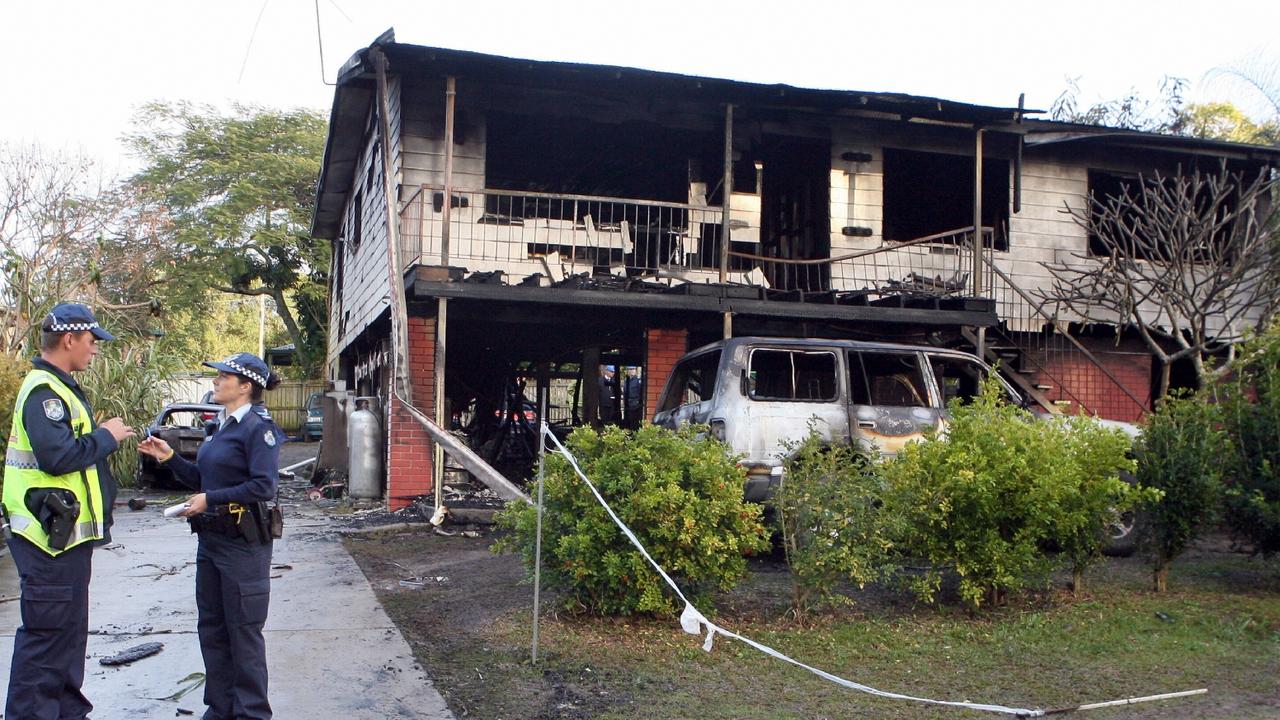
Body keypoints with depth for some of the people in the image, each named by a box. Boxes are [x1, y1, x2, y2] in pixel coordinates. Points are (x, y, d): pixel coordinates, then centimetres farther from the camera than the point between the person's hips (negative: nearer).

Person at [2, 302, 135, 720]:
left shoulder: (58, 388, 16)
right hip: (51, 534, -11)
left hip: (67, 532, 11)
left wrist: (105, 437, 7)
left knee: (69, 628, 18)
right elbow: (57, 456, -27)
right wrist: (106, 437, -15)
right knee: (46, 631, -4)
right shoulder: (44, 391, -17)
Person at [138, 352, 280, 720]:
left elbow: (263, 486, -23)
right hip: (210, 538, 9)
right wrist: (169, 457, 7)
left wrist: (210, 500, -19)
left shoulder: (257, 429, -15)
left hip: (243, 542, -9)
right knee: (211, 628, 16)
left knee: (243, 631, 1)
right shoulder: (220, 427, 13)